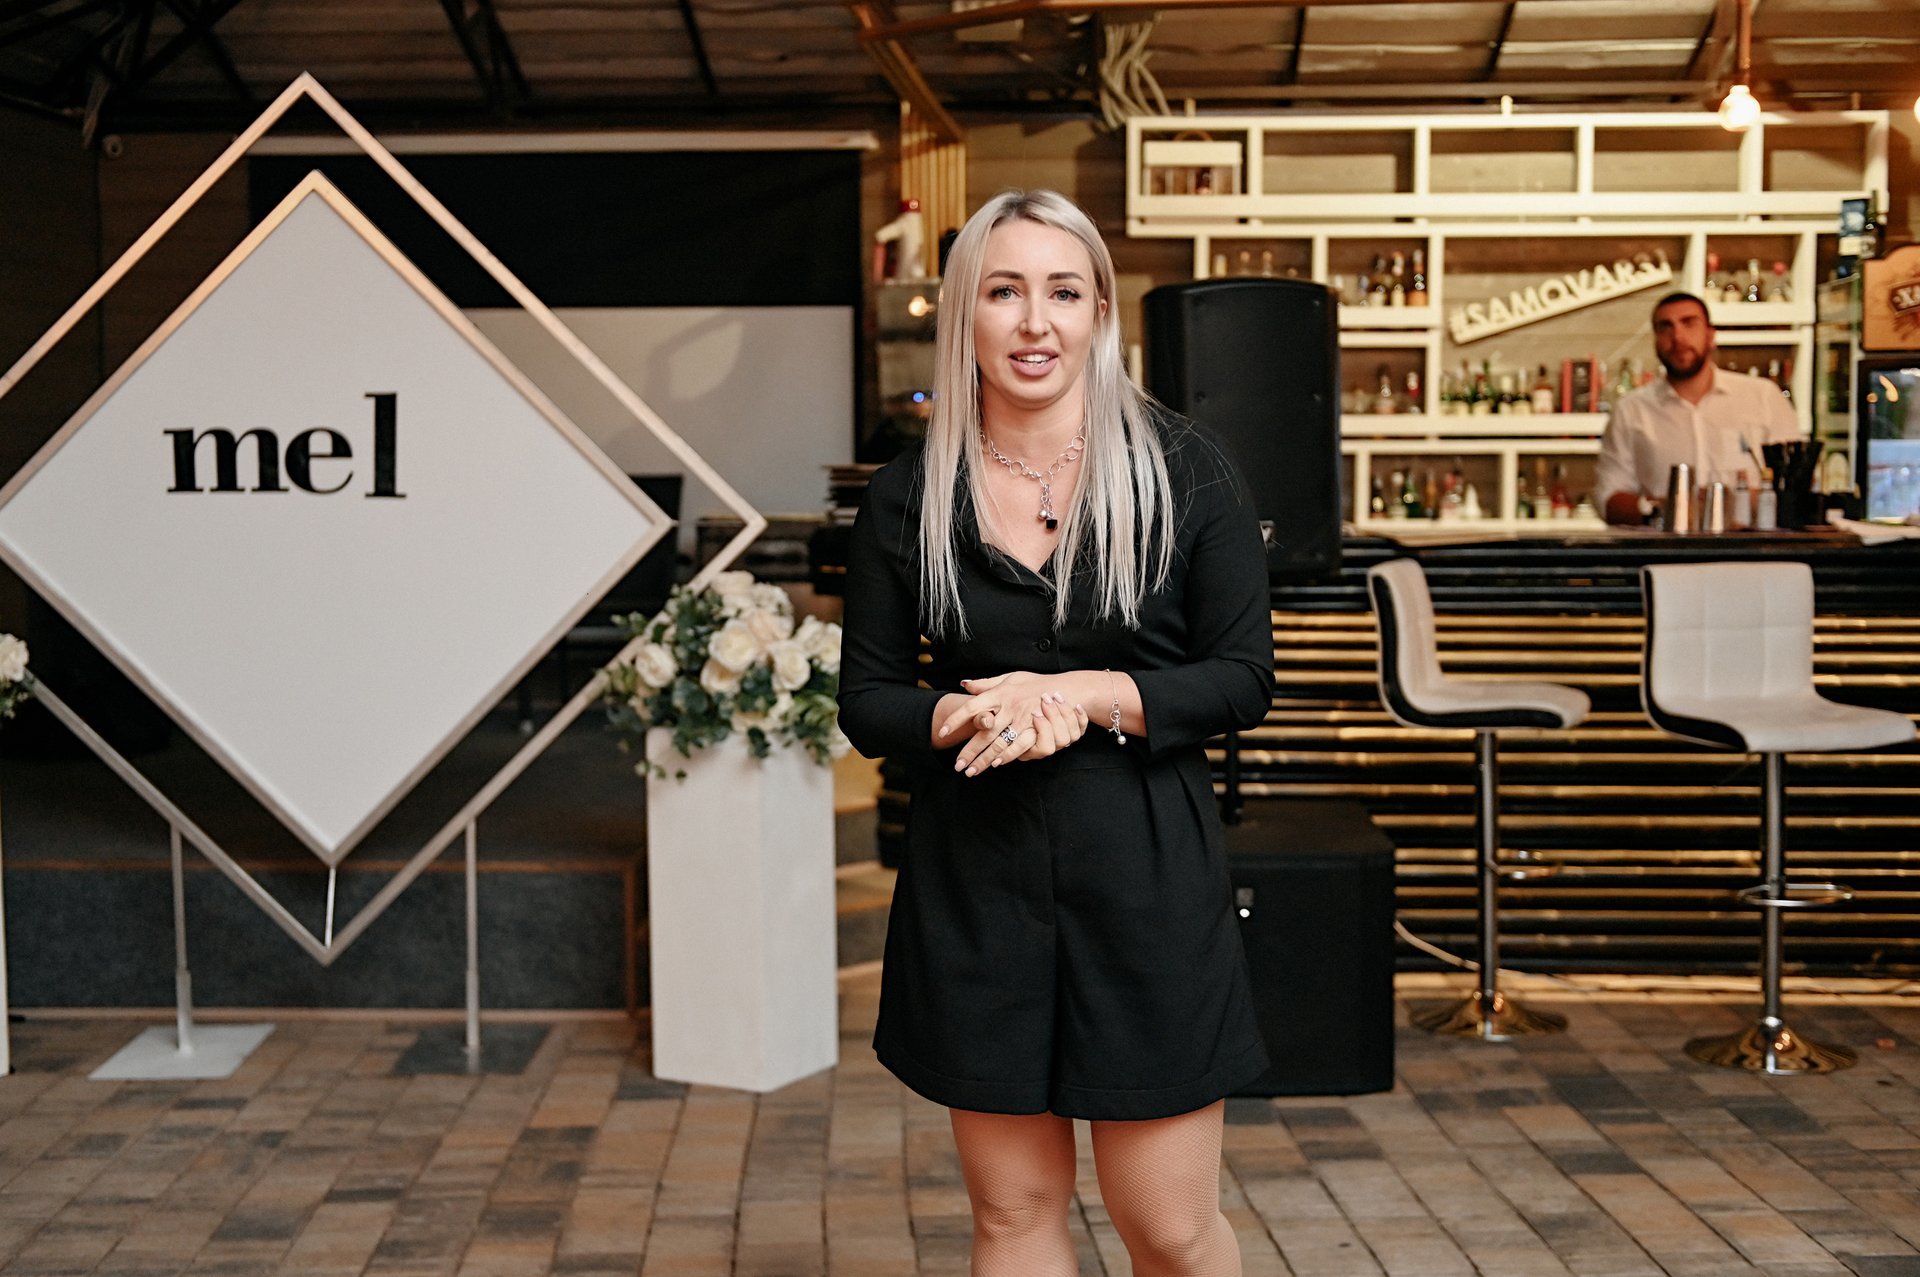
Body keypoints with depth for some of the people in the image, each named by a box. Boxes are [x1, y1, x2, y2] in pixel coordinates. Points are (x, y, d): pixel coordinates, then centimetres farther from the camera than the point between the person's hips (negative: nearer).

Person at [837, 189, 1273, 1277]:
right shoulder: (909, 495, 2)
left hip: (1148, 872, -1)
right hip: (975, 876, 2)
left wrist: (1087, 696, -16)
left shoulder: (1183, 470, -2)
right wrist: (966, 715, -15)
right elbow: (866, 701, 6)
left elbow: (1246, 681, -2)